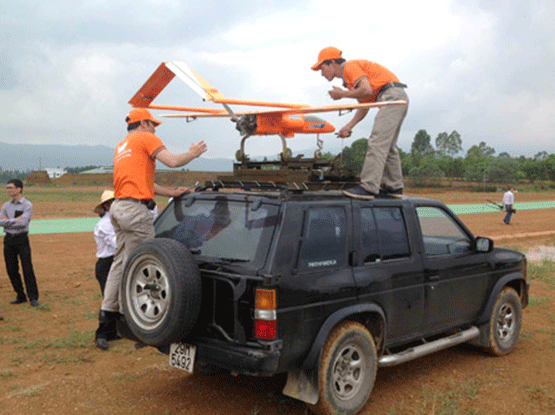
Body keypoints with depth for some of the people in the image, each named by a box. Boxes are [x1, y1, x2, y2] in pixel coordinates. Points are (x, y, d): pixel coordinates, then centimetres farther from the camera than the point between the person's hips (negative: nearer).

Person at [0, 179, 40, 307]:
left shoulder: (27, 205, -5)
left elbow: (22, 223, -18)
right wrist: (15, 220, -13)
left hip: (22, 239, -5)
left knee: (27, 269, -5)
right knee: (11, 270, 7)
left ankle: (33, 297, 2)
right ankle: (21, 296, 18)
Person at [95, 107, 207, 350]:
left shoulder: (121, 147, 28)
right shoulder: (145, 138, 2)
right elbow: (172, 162, -8)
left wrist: (171, 192, 22)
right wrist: (193, 153, 10)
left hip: (118, 207, 9)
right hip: (136, 209, -9)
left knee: (120, 263, 10)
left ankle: (107, 317, 11)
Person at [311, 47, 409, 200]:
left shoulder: (350, 67, -5)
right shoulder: (348, 78, 24)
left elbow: (367, 90, -19)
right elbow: (364, 106, 23)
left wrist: (342, 94, -5)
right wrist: (349, 126, 12)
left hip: (392, 96, -11)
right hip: (399, 100, 11)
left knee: (377, 142, -16)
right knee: (387, 145, 14)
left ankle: (368, 187, -20)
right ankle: (394, 187, 18)